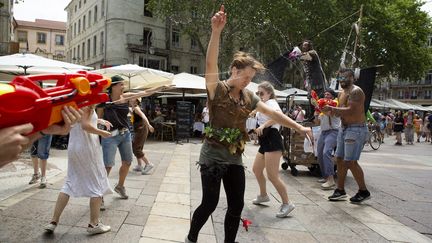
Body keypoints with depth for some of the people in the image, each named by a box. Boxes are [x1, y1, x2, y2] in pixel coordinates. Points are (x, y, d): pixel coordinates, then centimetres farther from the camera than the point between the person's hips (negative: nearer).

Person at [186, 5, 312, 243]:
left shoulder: (247, 97, 7)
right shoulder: (217, 90, -11)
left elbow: (273, 113, 12)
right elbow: (211, 65, -28)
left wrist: (299, 127, 11)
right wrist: (216, 32, -43)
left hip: (234, 158, 6)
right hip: (212, 156, -6)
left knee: (236, 205, 8)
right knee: (209, 203, 0)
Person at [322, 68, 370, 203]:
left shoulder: (356, 91, -12)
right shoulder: (341, 93, 16)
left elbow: (351, 110, -24)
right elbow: (337, 113, 18)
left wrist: (332, 108, -23)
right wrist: (326, 110, 1)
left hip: (356, 129, -9)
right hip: (343, 128, 10)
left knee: (350, 162, -9)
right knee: (340, 160, 10)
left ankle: (363, 191, 6)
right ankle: (340, 190, 19)